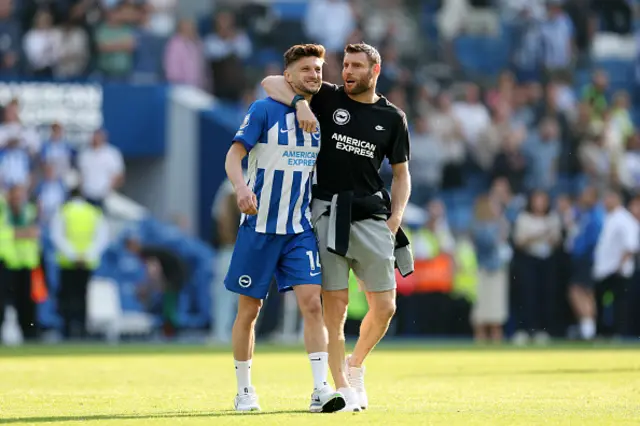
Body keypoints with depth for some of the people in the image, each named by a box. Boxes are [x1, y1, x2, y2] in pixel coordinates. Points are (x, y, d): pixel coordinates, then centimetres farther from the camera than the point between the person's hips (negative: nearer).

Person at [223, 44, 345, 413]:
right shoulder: (265, 111, -6)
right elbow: (234, 156, -12)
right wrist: (242, 186, -31)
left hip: (300, 229, 4)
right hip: (259, 227, -3)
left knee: (312, 302, -11)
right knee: (249, 309, 4)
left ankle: (320, 390, -14)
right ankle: (244, 390, 18)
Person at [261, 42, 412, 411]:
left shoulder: (392, 117, 10)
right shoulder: (327, 99, 5)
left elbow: (401, 174, 15)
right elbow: (271, 83, 1)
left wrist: (396, 217, 1)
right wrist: (300, 103, -17)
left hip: (372, 217, 2)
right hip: (328, 213, -2)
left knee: (385, 307, 1)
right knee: (335, 305, -7)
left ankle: (355, 366, 27)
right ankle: (342, 388, 0)